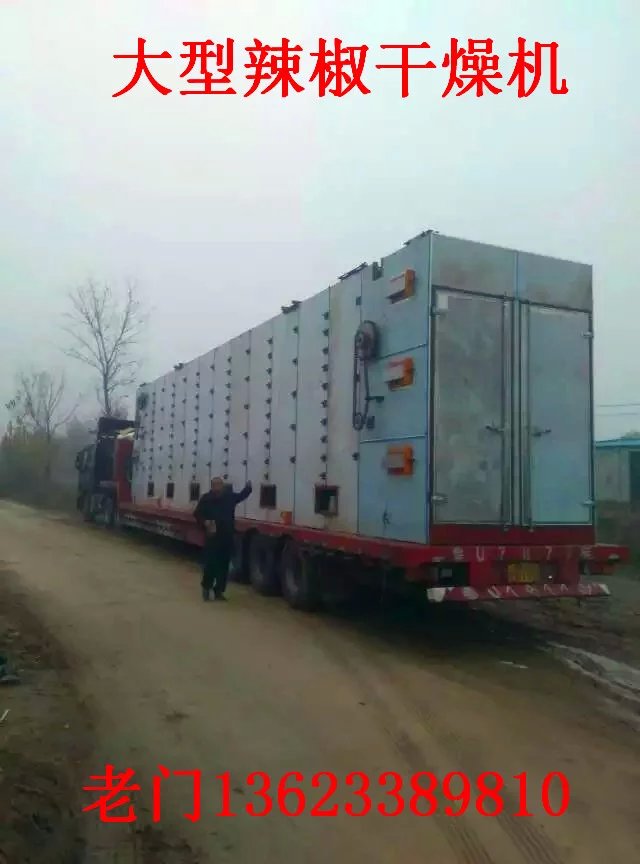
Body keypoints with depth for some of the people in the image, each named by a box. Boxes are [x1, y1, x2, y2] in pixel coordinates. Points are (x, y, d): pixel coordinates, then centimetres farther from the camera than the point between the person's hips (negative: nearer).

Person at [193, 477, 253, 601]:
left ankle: (219, 591, 16)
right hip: (212, 537, -3)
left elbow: (241, 496, 22)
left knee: (224, 565, 6)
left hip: (227, 537, 4)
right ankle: (206, 587, 18)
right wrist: (205, 522, -16)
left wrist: (248, 487, 5)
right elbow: (197, 514, 1)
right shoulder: (206, 499, -4)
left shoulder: (229, 496, 6)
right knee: (210, 563, -4)